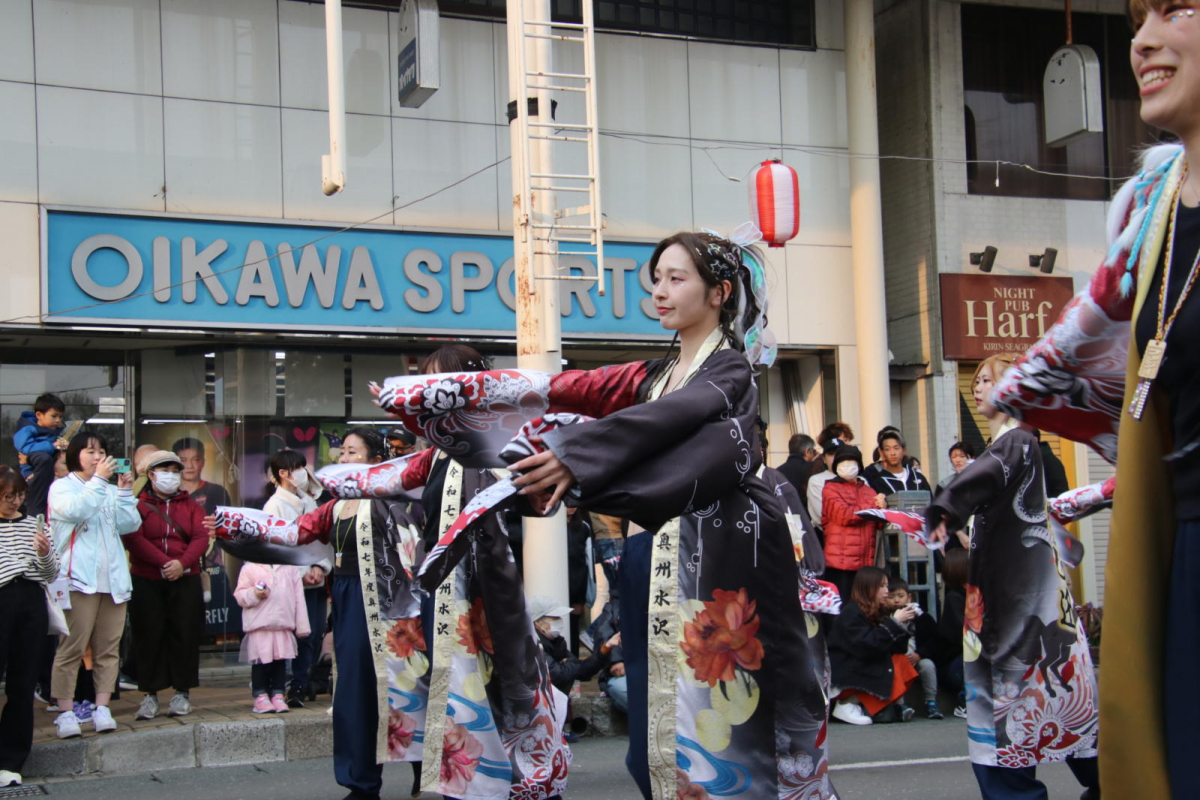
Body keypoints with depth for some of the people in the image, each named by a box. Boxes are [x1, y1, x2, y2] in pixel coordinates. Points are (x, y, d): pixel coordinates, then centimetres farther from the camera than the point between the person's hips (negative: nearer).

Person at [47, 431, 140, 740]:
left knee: (108, 648, 2)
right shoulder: (61, 487, 7)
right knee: (72, 648, -9)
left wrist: (125, 490, 0)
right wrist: (98, 479, -12)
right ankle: (65, 712, -7)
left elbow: (130, 523, 7)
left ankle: (102, 708, 5)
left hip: (113, 578, 5)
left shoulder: (110, 491, 20)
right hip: (79, 578, -5)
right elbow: (76, 510, -14)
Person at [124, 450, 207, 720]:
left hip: (185, 581, 2)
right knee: (149, 637, 0)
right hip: (146, 583, -2)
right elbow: (133, 539, -11)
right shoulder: (138, 505, 3)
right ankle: (150, 694, 6)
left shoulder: (190, 506, 13)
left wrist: (182, 563, -17)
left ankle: (183, 692, 9)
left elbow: (201, 538, 0)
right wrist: (164, 563, -19)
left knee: (184, 635, 1)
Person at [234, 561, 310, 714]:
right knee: (261, 661, 2)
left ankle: (277, 694, 16)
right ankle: (261, 696, 12)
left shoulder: (291, 568, 7)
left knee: (280, 661, 7)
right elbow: (240, 595, -2)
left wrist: (302, 626, 7)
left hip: (284, 625, 3)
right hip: (259, 626, -3)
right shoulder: (250, 569, -1)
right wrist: (254, 594, -23)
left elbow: (298, 597, 9)